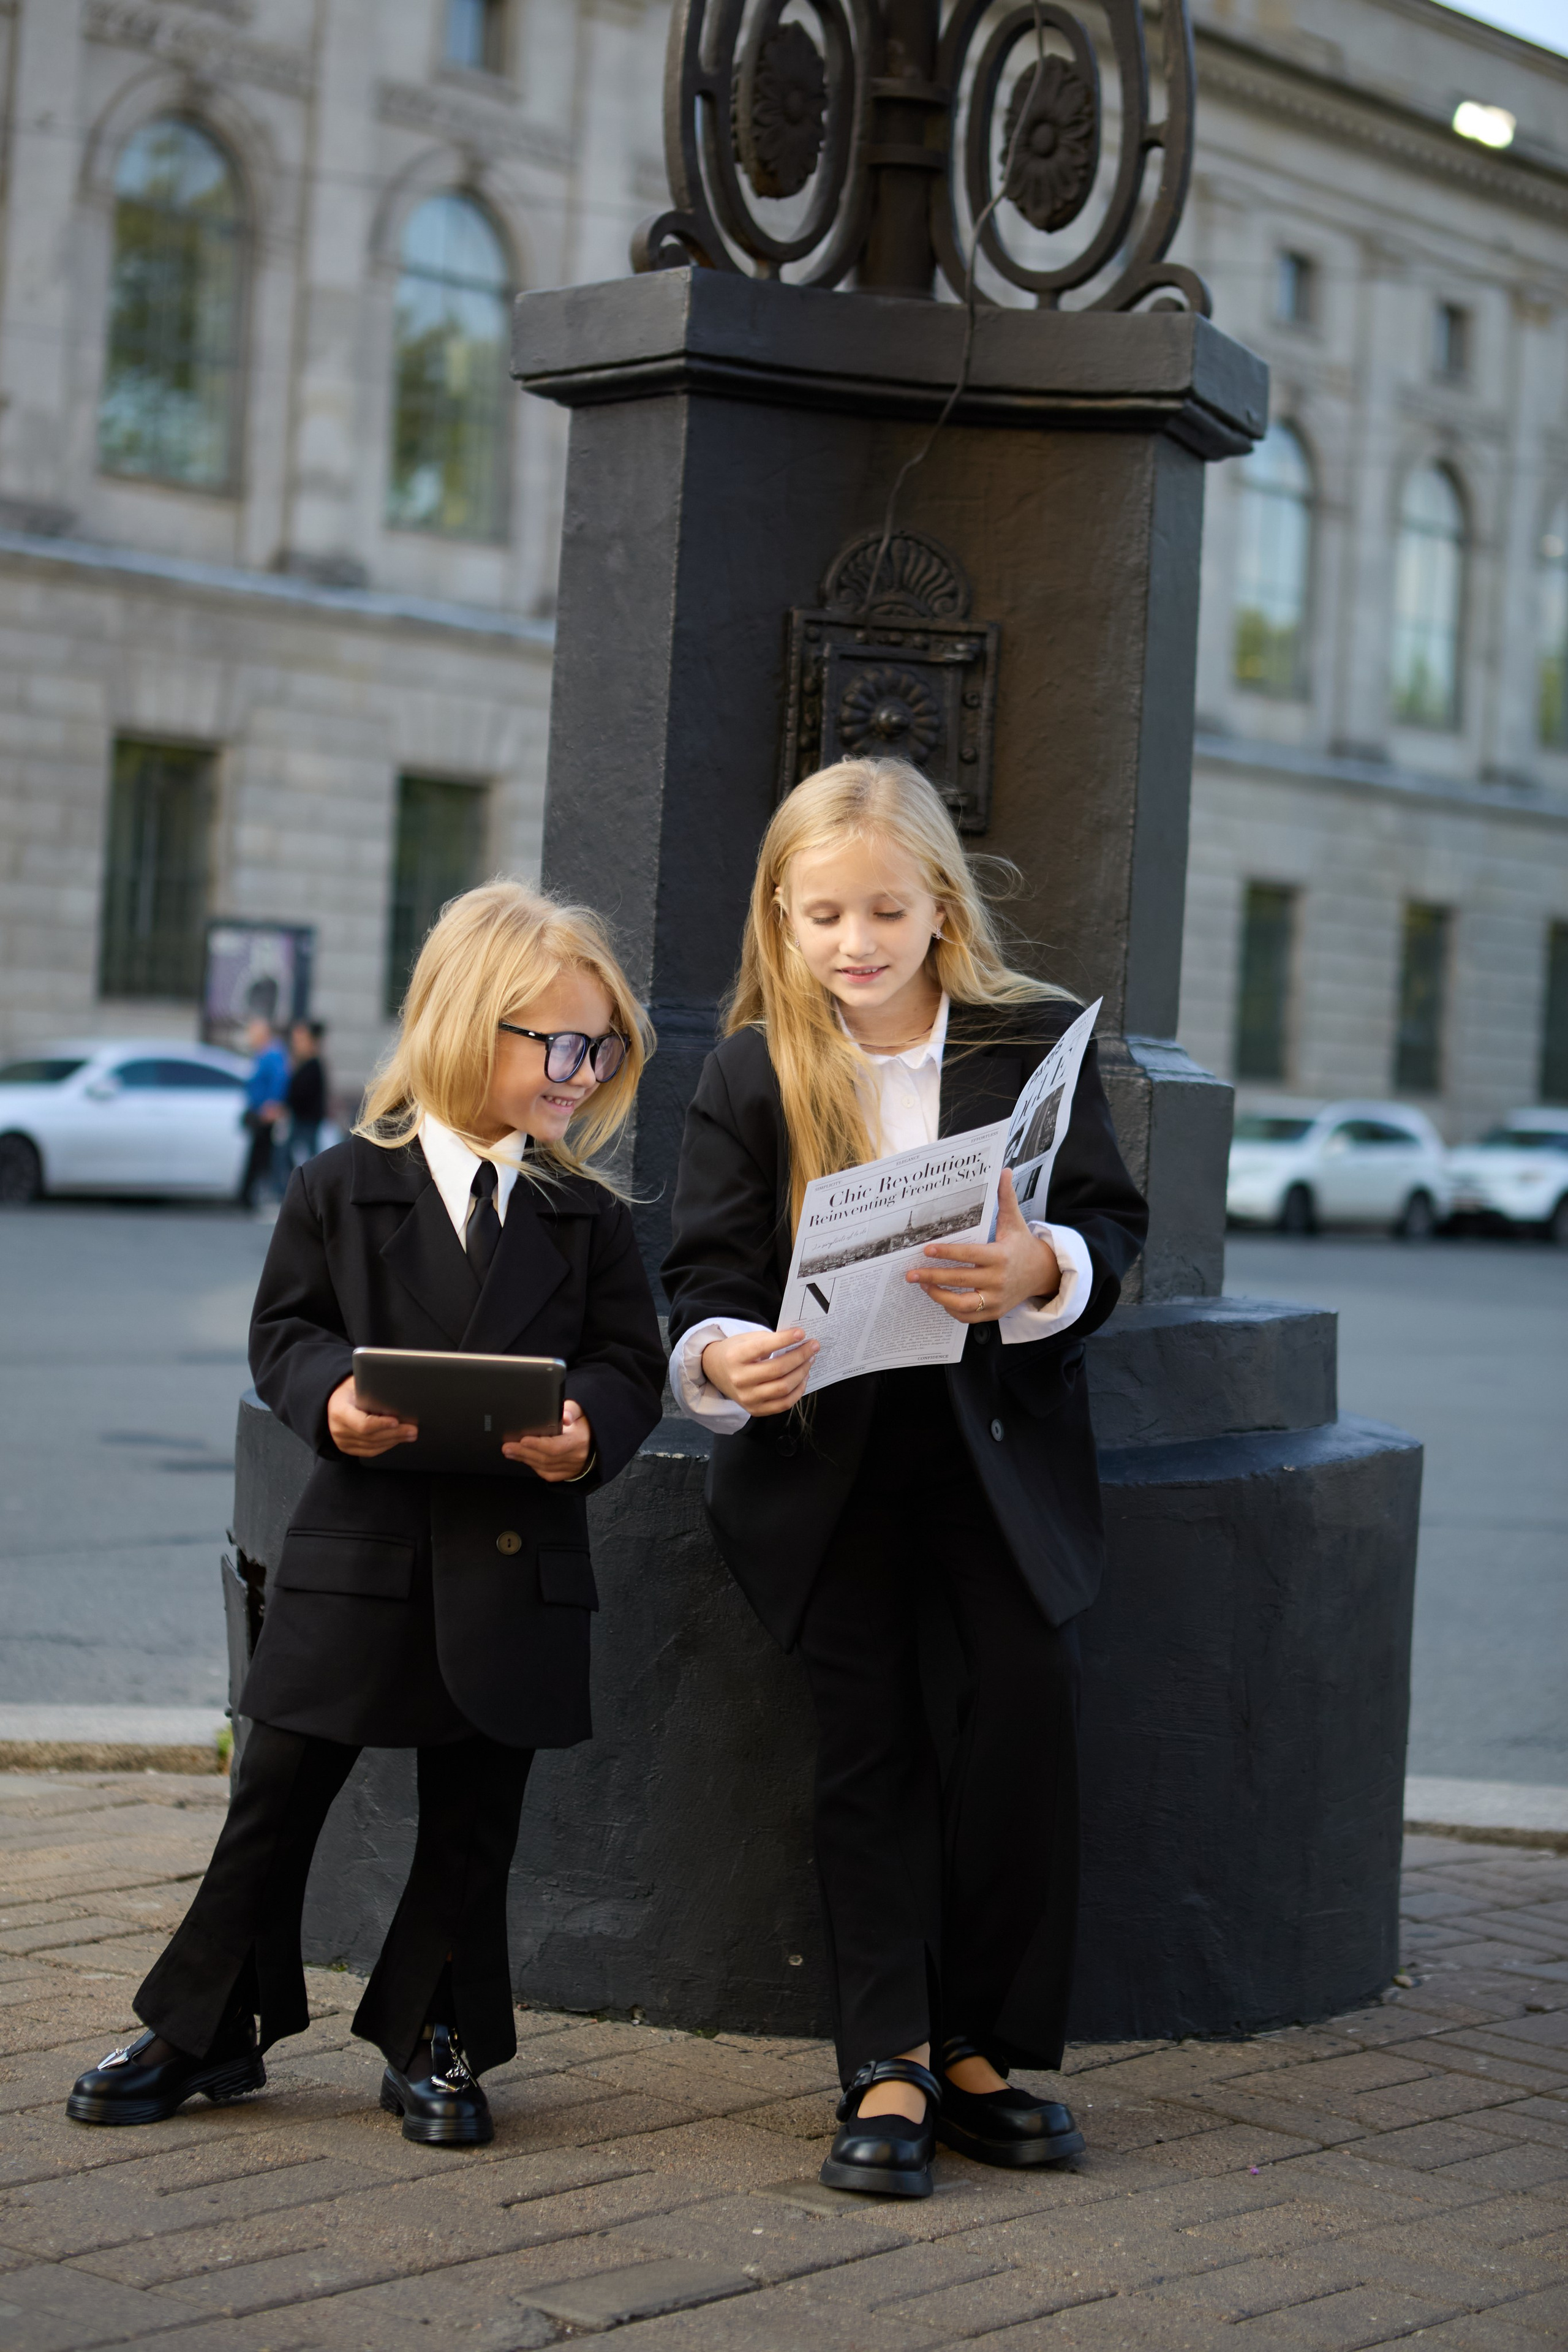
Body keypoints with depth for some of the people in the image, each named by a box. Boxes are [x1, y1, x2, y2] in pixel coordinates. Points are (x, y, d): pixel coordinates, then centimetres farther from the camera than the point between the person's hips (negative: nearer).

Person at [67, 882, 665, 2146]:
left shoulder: (591, 1217, 5)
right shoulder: (343, 1188, 0)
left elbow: (631, 1362, 4)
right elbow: (285, 1328, 1)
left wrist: (588, 1427, -17)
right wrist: (329, 1394, -20)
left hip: (515, 1557, 2)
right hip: (360, 1549, -1)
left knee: (473, 1820, 10)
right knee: (278, 1799, 6)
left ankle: (436, 2041, 25)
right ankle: (206, 2027, 21)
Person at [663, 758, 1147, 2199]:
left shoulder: (1033, 1042, -1)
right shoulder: (749, 1075, 0)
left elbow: (1112, 1225, -3)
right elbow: (709, 1267, -3)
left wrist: (1043, 1272, -26)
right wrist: (724, 1355, -25)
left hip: (998, 1439, 0)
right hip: (826, 1450, 0)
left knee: (1028, 1693, -13)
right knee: (868, 1736, -2)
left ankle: (986, 2048, 1)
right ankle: (890, 2069, 4)